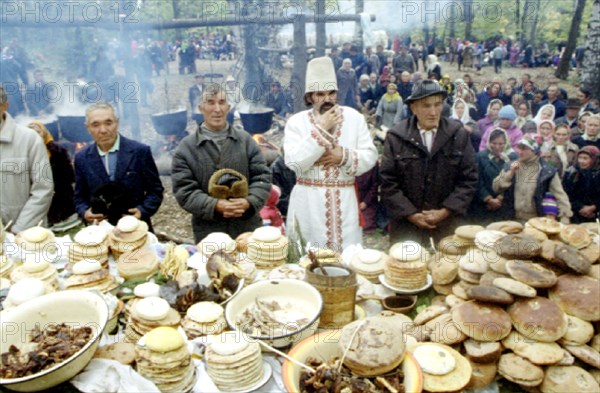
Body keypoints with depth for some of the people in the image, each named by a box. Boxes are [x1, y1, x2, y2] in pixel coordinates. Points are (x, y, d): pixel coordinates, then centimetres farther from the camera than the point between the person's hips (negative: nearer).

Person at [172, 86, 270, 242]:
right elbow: (184, 190, -6)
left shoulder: (245, 140, 5)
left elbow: (262, 177, 3)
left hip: (248, 228, 2)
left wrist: (249, 201, -17)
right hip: (208, 232, -2)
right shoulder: (186, 147, -2)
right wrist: (215, 206, -21)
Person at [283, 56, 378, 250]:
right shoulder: (296, 122, -2)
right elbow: (294, 162, -15)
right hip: (309, 201, -1)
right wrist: (321, 129, -15)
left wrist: (344, 156, -16)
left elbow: (370, 156, 2)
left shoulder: (354, 117, 4)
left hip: (345, 201, 2)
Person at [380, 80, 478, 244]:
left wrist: (445, 211, -8)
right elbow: (388, 182, -5)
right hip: (405, 224, -1)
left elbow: (468, 179, 1)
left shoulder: (459, 134, -1)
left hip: (446, 223, 1)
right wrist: (411, 214, -10)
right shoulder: (396, 136, -5)